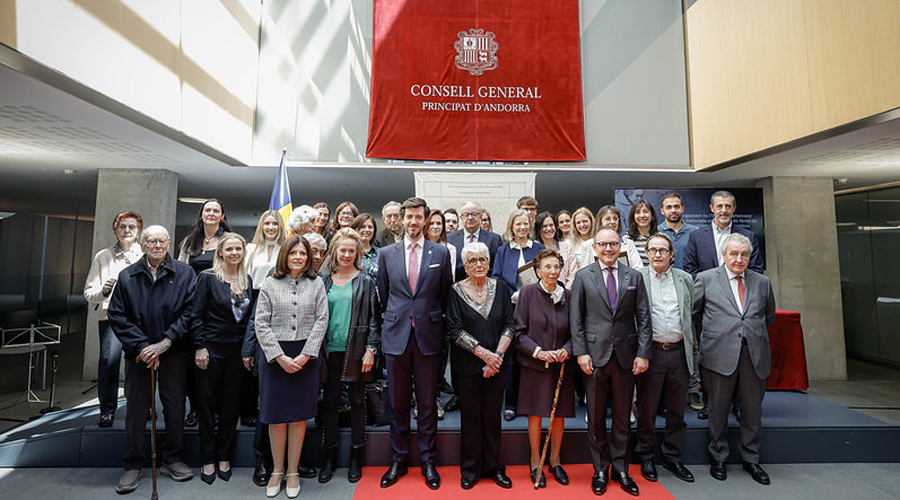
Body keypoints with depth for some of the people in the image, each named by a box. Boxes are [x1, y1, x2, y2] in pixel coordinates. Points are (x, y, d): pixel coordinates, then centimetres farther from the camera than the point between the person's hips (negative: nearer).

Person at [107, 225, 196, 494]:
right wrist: (141, 345, -10)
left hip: (174, 352, -1)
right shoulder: (127, 276, 4)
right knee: (136, 406, 10)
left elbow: (190, 311, -7)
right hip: (138, 352, 1)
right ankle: (133, 464, 26)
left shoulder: (184, 273, -1)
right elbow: (116, 315, 0)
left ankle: (172, 459, 24)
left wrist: (165, 342, -14)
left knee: (175, 405, 7)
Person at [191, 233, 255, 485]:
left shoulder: (247, 280, 7)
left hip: (238, 350, 4)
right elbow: (196, 314, -6)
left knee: (230, 404, 11)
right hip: (212, 348, -3)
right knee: (208, 403, 7)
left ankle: (224, 457, 26)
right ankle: (207, 459, 23)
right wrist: (200, 347, -11)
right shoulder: (207, 278, -5)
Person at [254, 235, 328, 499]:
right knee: (276, 415, 7)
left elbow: (321, 320, -1)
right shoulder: (270, 284, 3)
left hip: (306, 356, 0)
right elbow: (261, 324, -1)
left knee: (299, 415, 6)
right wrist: (281, 357, -9)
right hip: (275, 356, 0)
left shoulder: (316, 283, 4)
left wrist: (305, 355, -9)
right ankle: (277, 470, 25)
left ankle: (293, 472, 22)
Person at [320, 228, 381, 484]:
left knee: (357, 402, 8)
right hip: (330, 350, 2)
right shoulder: (324, 281, 7)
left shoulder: (366, 281, -1)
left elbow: (374, 317, -2)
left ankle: (356, 457, 24)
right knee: (330, 402, 10)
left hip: (356, 351, -2)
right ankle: (330, 457, 26)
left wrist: (371, 349, -8)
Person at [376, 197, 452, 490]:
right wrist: (394, 320, 12)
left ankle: (428, 461, 27)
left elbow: (446, 294, 6)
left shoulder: (440, 253, 2)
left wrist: (434, 321, 6)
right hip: (396, 335, 1)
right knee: (398, 403, 12)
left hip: (428, 336, -1)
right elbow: (383, 294, 11)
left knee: (427, 403, 9)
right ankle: (398, 460, 30)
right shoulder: (387, 253, 5)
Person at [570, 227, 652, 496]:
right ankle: (600, 470, 25)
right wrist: (581, 352, -7)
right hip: (595, 355, -1)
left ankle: (620, 468, 29)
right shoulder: (583, 277, 2)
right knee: (596, 418, 9)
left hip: (625, 355, 2)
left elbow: (643, 318, 5)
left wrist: (643, 353, -3)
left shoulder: (634, 277, 7)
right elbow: (576, 319, 0)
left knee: (622, 416, 13)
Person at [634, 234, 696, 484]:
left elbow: (692, 316, 14)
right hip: (651, 351, -3)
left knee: (677, 409, 14)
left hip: (679, 352, 4)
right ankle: (645, 457, 25)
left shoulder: (685, 279, 9)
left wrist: (693, 351, 11)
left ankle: (672, 456, 31)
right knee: (647, 409, 7)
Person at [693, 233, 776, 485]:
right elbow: (694, 314, 7)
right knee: (718, 409, 8)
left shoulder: (762, 282, 10)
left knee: (753, 410, 13)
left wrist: (753, 332, 15)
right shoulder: (705, 278, 0)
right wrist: (706, 338, 9)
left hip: (755, 354, 3)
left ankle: (751, 459, 32)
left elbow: (769, 316, 22)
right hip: (719, 354, -3)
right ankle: (718, 458, 25)